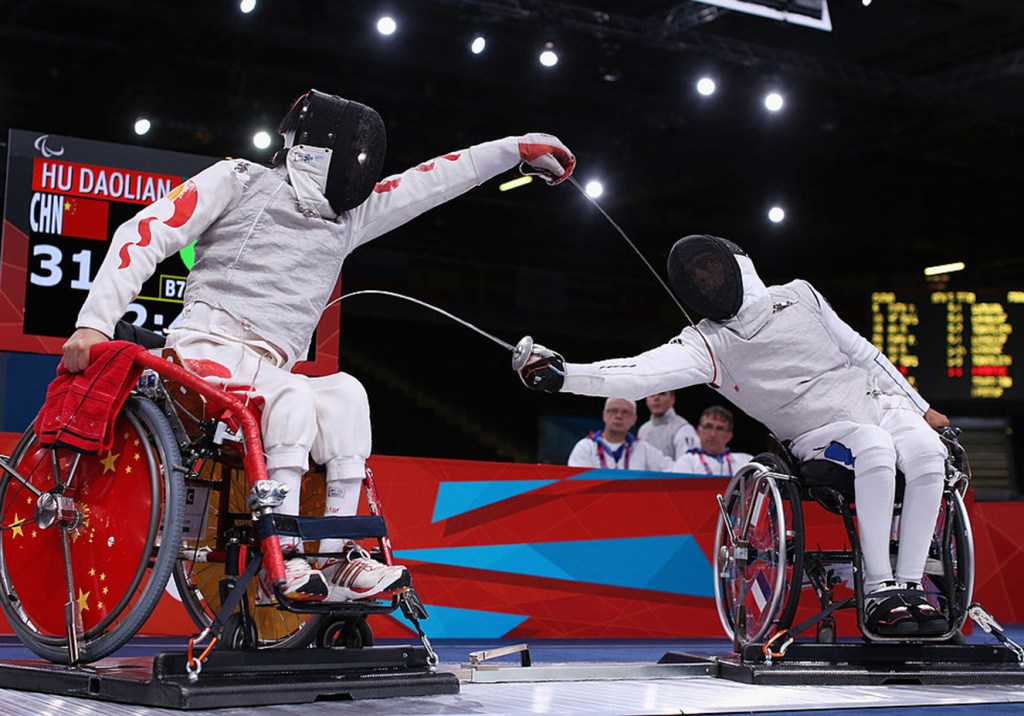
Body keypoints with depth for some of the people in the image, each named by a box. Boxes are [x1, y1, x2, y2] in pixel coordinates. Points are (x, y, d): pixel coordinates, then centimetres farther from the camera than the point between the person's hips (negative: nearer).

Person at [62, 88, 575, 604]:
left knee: (345, 393, -22)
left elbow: (434, 180, 23)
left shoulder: (345, 219, 21)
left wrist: (519, 148, 24)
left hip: (268, 379, 6)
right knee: (291, 395, -32)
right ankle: (281, 556, -30)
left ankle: (337, 555, -23)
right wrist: (95, 321, -14)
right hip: (204, 352, -5)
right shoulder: (240, 180, 5)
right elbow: (144, 234, -2)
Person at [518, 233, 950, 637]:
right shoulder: (707, 344, -1)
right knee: (874, 446, -36)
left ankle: (909, 586, -20)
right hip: (818, 437, -2)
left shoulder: (797, 295, 6)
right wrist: (563, 375, -32)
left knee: (927, 454, -30)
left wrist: (922, 409, 11)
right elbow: (642, 373, -17)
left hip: (877, 400, 3)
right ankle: (879, 592, -32)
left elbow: (861, 351, 12)